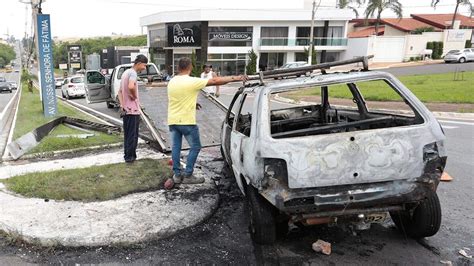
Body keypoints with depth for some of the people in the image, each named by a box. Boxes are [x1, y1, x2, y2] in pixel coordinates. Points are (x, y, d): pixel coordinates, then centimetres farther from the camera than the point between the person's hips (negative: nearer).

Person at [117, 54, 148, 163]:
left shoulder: (125, 72, 15)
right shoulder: (133, 73, -14)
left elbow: (120, 91, 16)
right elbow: (131, 86, -35)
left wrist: (122, 106, 8)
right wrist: (134, 96, -17)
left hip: (125, 110, 9)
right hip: (133, 109, -9)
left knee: (127, 134, 16)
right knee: (132, 135, 1)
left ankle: (127, 155, 23)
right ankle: (130, 156, 7)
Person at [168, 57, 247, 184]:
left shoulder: (172, 82, 6)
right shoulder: (192, 82, -15)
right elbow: (215, 81, -13)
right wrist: (235, 78, -8)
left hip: (172, 120, 6)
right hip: (187, 121, -6)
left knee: (175, 147, 12)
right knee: (195, 147, 7)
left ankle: (177, 175, 17)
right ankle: (188, 175, 7)